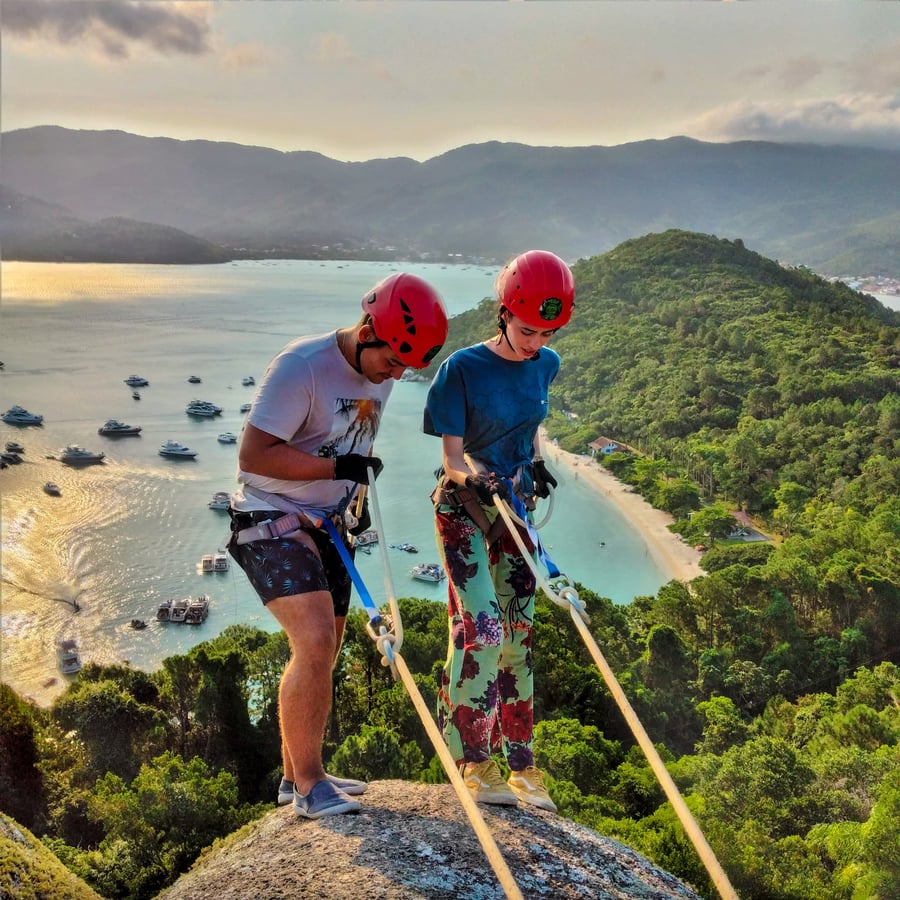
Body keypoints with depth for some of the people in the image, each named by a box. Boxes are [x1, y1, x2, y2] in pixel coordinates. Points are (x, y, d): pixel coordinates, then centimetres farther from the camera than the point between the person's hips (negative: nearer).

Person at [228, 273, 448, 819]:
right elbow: (253, 454, -25)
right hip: (273, 519, -8)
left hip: (328, 523, 8)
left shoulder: (381, 372, 2)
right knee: (316, 641, -20)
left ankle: (297, 774, 28)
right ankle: (307, 784, -5)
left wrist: (356, 498, 13)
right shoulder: (302, 367, -23)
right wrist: (337, 469, -25)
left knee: (323, 653, 13)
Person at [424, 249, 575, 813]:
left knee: (519, 632, 7)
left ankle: (522, 766, 18)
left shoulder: (546, 365, 0)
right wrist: (476, 479, -37)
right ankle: (475, 764, -3)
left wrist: (537, 463, 0)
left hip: (514, 508, 5)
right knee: (480, 625, -16)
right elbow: (452, 456, -16)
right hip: (463, 506, -5)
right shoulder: (463, 368, -16)